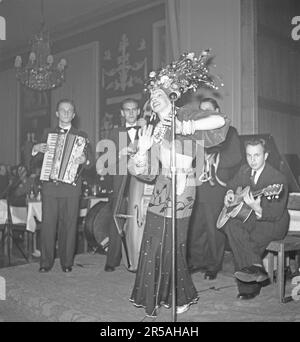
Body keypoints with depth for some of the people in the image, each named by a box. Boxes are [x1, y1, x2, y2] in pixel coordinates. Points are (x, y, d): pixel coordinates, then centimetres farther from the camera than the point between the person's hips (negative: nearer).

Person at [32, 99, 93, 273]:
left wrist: (84, 160, -18)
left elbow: (90, 162, 4)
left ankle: (67, 262, 10)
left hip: (71, 187, -1)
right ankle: (46, 262, 9)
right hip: (50, 185, 2)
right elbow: (36, 159, 18)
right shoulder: (48, 133, 16)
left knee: (69, 225, 0)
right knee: (48, 224, 0)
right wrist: (37, 149, -3)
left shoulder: (81, 136, 10)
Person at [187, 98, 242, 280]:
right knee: (194, 227, 5)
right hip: (196, 187, 4)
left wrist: (213, 159, -10)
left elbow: (236, 157, -6)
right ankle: (196, 261, 18)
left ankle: (213, 266, 13)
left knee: (214, 228, 0)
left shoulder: (229, 131, 5)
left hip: (216, 188, -4)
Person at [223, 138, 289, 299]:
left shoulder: (278, 179, -18)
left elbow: (276, 214, -23)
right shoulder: (244, 170, 3)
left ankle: (249, 288, -19)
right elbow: (233, 184, 25)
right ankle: (254, 266, -27)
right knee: (230, 224, -26)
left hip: (273, 223, -6)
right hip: (248, 218, 7)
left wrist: (258, 209, -42)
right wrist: (230, 193, 3)